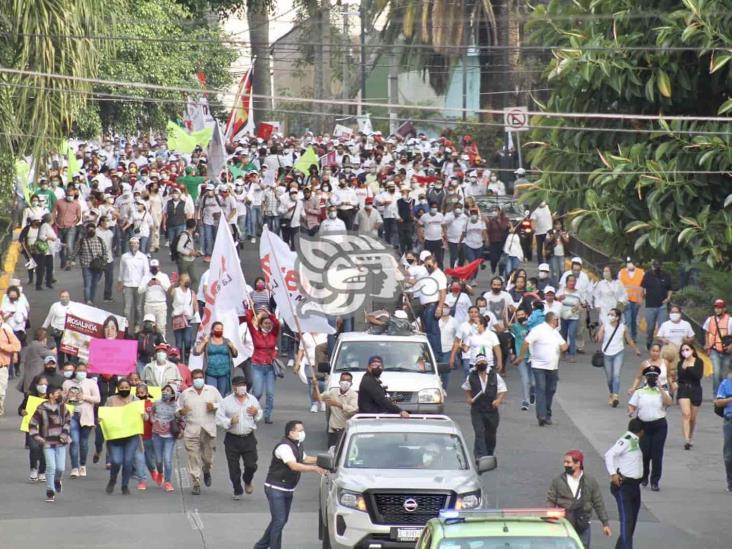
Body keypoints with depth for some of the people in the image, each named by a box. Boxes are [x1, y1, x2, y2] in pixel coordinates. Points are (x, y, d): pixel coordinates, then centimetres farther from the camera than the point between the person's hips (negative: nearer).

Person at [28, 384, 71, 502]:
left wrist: (65, 433, 3)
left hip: (60, 442, 3)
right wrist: (36, 437, -11)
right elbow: (32, 424, -2)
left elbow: (68, 420, 14)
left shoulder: (62, 407, 1)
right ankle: (50, 492, 2)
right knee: (51, 467, -10)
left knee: (60, 467, 0)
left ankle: (57, 480, 36)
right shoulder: (42, 409, -9)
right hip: (48, 443, -3)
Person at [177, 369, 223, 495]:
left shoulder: (212, 390, 7)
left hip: (208, 430, 0)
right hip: (191, 431, 0)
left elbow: (222, 404, 11)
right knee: (194, 458, -6)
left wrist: (214, 406, -10)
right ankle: (196, 483, 0)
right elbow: (178, 408, 13)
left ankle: (206, 472, 39)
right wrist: (181, 411, -10)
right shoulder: (185, 393, 8)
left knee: (208, 456, 6)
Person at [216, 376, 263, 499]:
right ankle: (237, 491, 22)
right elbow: (219, 418, -5)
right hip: (232, 439, -1)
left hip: (248, 438, 1)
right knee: (234, 468, 3)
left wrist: (256, 413, -5)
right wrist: (230, 422, -21)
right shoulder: (227, 401, -4)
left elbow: (260, 416, 18)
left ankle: (247, 481, 30)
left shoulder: (253, 400, 5)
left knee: (251, 465, -3)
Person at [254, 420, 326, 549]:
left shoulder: (297, 446, 8)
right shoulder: (284, 447, -23)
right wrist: (315, 468, -36)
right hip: (276, 489, -10)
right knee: (279, 521, -12)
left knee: (281, 520, 16)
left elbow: (305, 459, 23)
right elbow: (294, 466, -33)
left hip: (288, 489, 10)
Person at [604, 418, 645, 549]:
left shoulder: (635, 442, 13)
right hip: (623, 485, -9)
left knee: (632, 520, 13)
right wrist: (613, 474, -30)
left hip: (634, 485, 9)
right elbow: (609, 454, -25)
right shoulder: (625, 441, -15)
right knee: (626, 520, -15)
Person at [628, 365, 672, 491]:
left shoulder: (662, 392, 8)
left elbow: (669, 402, -11)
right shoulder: (639, 392, 10)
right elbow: (631, 405, 6)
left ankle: (655, 481, 4)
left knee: (657, 454, -3)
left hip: (659, 425, 0)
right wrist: (631, 411, -16)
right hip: (643, 425, 0)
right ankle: (644, 477, 25)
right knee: (644, 453, 0)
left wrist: (660, 388, -10)